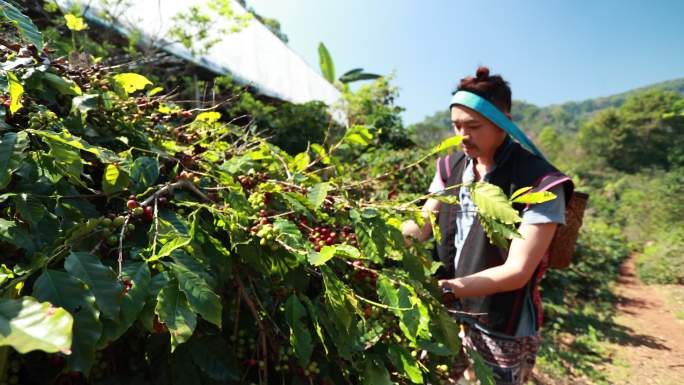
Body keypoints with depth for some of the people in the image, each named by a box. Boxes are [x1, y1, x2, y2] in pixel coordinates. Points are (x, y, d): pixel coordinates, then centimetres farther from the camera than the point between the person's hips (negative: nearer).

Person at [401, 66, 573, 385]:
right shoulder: (451, 167, -1)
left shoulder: (539, 183, -20)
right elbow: (421, 227, -2)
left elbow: (517, 271, -23)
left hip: (503, 331, -5)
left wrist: (443, 288, -33)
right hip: (448, 315, 5)